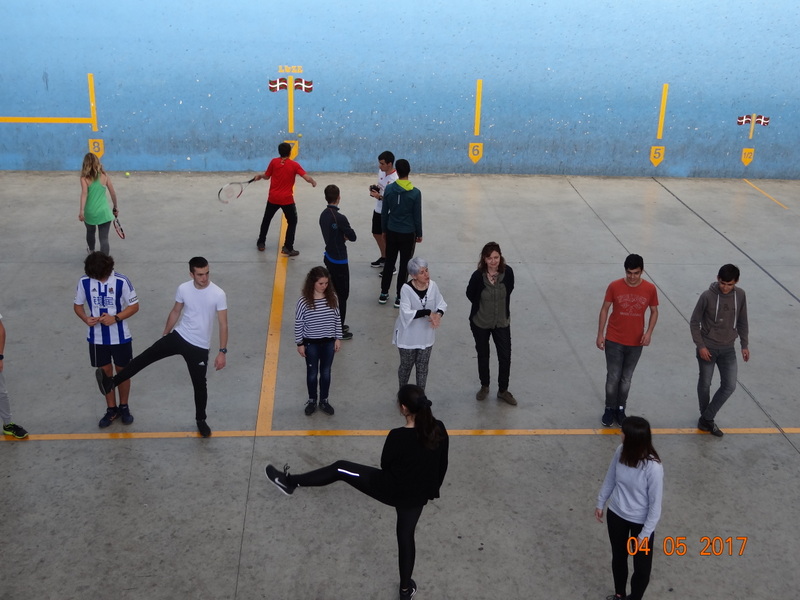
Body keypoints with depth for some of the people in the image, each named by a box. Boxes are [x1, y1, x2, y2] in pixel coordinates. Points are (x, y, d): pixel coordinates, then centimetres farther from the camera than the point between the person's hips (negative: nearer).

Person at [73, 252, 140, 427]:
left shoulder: (121, 281, -19)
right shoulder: (84, 281, -10)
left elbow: (134, 306, -11)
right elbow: (77, 305, 2)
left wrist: (115, 318, -25)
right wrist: (86, 319, -19)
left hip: (120, 337, -2)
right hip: (97, 338, 2)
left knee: (122, 371, 11)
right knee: (105, 372, 13)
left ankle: (124, 407, 31)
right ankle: (111, 409, 29)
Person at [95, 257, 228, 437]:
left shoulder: (218, 294, -16)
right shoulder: (183, 289, -6)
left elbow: (223, 324, -11)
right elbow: (175, 312, 10)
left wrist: (222, 352, -13)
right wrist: (164, 335, 19)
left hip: (199, 347, -2)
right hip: (179, 336, 2)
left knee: (199, 384, 6)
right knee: (146, 357, -9)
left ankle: (201, 420, 28)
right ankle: (111, 382, -3)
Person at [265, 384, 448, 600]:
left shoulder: (398, 436, -28)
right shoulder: (439, 429, -14)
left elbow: (385, 465, -9)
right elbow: (442, 465, 2)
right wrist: (432, 490, 19)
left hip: (389, 489, -5)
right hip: (416, 496, 5)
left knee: (340, 468, 9)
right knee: (406, 536, 26)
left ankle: (290, 482, 20)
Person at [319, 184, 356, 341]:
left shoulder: (323, 215, 2)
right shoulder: (339, 218, -24)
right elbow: (352, 237, -14)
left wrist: (342, 236, -4)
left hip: (329, 257, 8)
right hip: (339, 261, -8)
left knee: (334, 292, 19)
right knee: (343, 295, 2)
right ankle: (339, 330, 7)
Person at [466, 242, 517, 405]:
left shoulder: (507, 272, -18)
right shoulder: (478, 275, -23)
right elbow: (470, 294, -4)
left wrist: (501, 307, 8)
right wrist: (482, 307, 6)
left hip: (502, 322, 1)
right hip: (480, 323, -1)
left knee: (505, 356, 7)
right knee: (483, 355, 17)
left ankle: (503, 390, 27)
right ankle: (484, 387, 38)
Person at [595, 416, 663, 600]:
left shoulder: (653, 467, -31)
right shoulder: (621, 452, -17)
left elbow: (655, 503, -21)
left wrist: (645, 534, -15)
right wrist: (600, 503, 12)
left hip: (640, 522, -5)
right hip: (616, 514, 5)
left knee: (642, 567, 14)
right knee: (618, 557, 25)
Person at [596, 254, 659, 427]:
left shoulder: (650, 289, -8)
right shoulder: (614, 286, -11)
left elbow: (654, 311, 4)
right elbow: (605, 309, -2)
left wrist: (649, 332, -10)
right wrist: (600, 334, -2)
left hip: (636, 343, 1)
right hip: (614, 341, -1)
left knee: (626, 379, 13)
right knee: (613, 377, 3)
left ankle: (621, 409, 29)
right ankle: (609, 409, 22)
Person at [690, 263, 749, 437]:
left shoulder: (740, 295, -5)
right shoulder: (707, 296, -16)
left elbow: (742, 322, 8)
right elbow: (694, 322, -8)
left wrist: (744, 345, 7)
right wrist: (700, 346, -14)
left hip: (728, 349, 3)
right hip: (708, 348, -3)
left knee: (729, 386, -1)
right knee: (705, 384, 9)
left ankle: (706, 419, 12)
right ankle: (707, 419, 28)